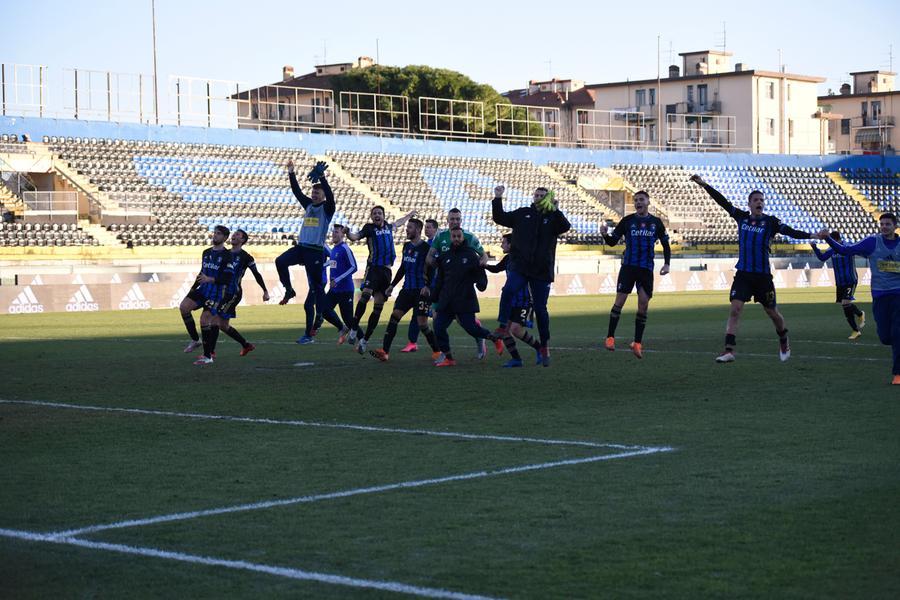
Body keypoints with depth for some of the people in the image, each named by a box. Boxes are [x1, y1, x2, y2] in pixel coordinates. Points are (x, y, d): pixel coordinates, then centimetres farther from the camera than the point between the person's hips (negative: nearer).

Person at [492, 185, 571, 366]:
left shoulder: (553, 217, 4)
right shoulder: (523, 214, 10)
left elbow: (566, 227, -16)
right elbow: (499, 218, 14)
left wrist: (555, 211, -28)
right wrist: (498, 199, 2)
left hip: (542, 271, -1)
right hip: (519, 267, 1)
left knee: (540, 309, 3)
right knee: (508, 291, -29)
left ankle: (545, 346, 17)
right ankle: (503, 326, -21)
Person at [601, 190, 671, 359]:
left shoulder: (656, 223, 7)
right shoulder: (627, 221, 3)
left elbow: (665, 244, 15)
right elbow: (613, 241, 5)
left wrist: (667, 263, 3)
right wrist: (605, 235, -16)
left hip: (646, 269, 1)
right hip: (628, 266, -1)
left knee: (643, 303, -3)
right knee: (620, 299, -10)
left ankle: (637, 343, 5)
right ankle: (610, 337, -3)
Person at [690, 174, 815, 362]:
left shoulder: (770, 222, -4)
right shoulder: (742, 217, 4)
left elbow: (791, 232, -12)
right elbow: (723, 202, 4)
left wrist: (812, 235, -25)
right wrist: (704, 185, 1)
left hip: (763, 276, -2)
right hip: (743, 274, 2)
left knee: (773, 313, 10)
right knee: (735, 309, -13)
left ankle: (784, 342, 37)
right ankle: (729, 351, -16)